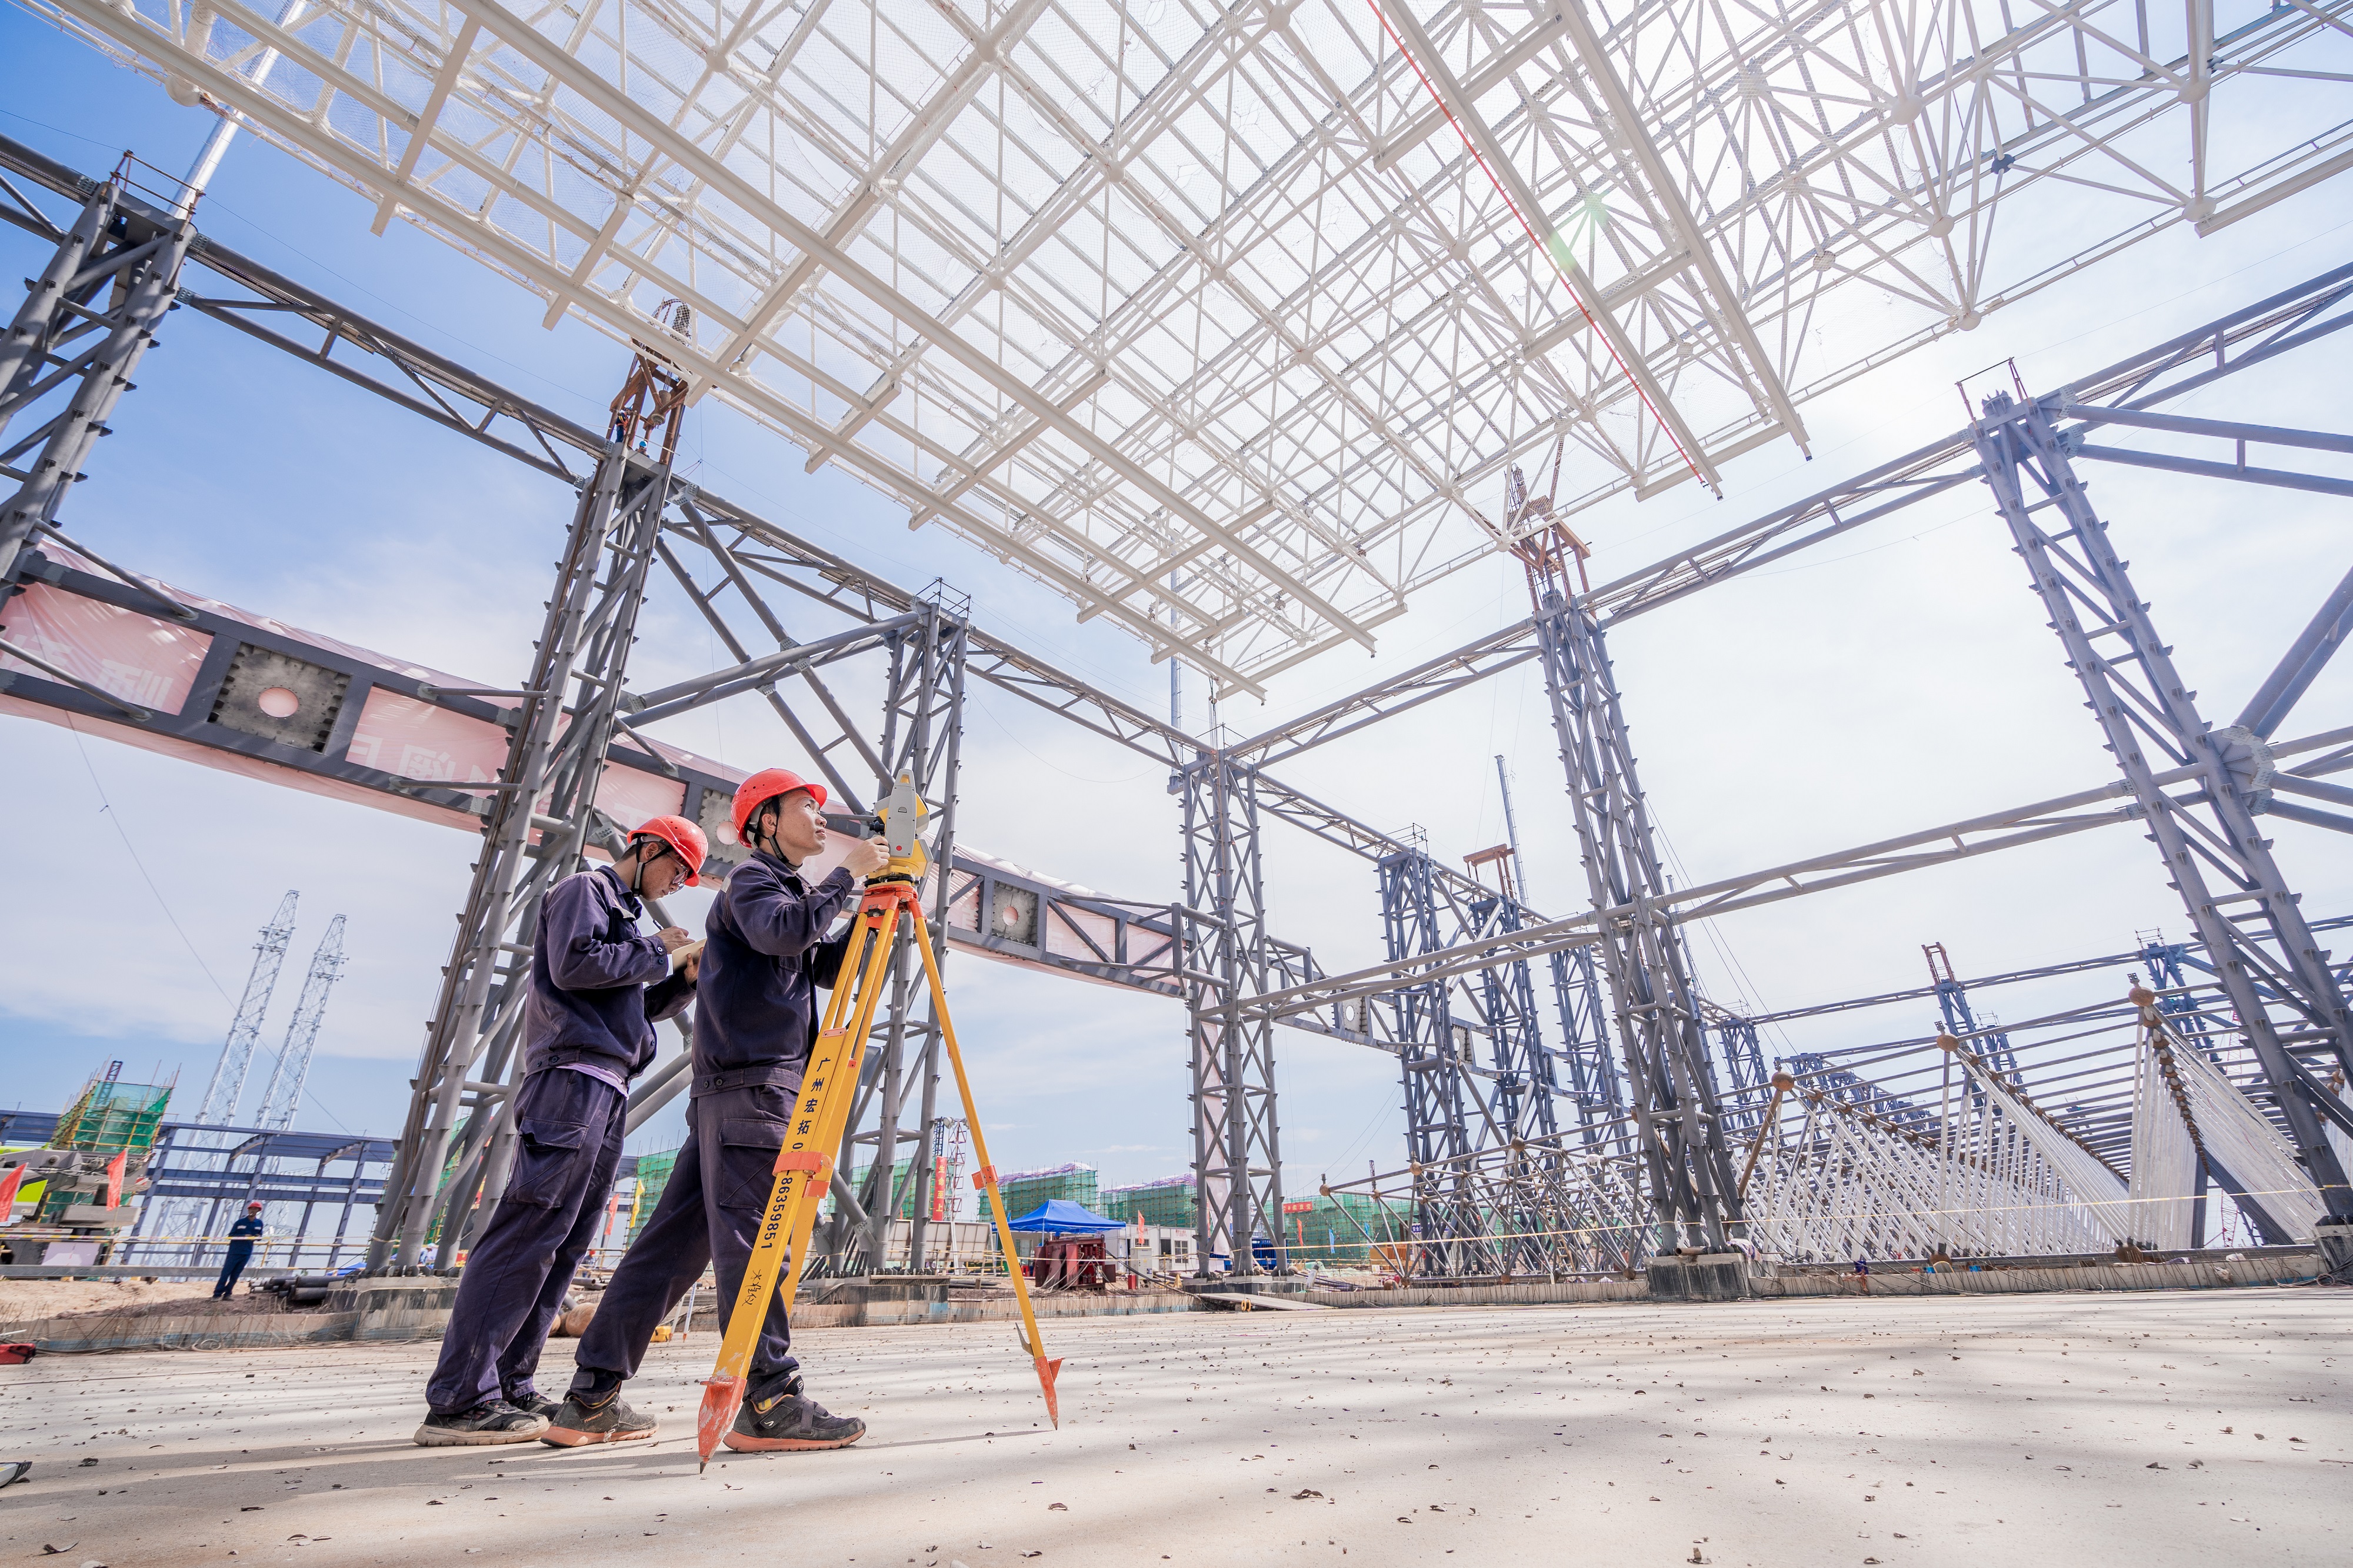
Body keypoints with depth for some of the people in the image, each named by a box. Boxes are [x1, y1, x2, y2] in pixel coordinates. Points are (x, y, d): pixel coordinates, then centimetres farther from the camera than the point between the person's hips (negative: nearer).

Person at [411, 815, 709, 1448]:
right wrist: (656, 952, -6)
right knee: (527, 1234, -12)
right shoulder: (585, 888, 2)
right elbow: (573, 964, -15)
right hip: (573, 1077, -9)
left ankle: (510, 1389, 11)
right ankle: (459, 1401, -9)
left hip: (607, 1093, 10)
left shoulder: (626, 915, 28)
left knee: (564, 1246, 7)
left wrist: (683, 979, 13)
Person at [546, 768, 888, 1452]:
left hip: (748, 1090, 9)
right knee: (750, 1239, -10)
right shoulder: (751, 878, -1)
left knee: (677, 1240, 9)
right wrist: (846, 875, -14)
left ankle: (592, 1401, 14)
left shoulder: (787, 887, 27)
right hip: (746, 1082, -9)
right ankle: (770, 1402, -9)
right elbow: (781, 932, -23)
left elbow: (827, 966, 24)